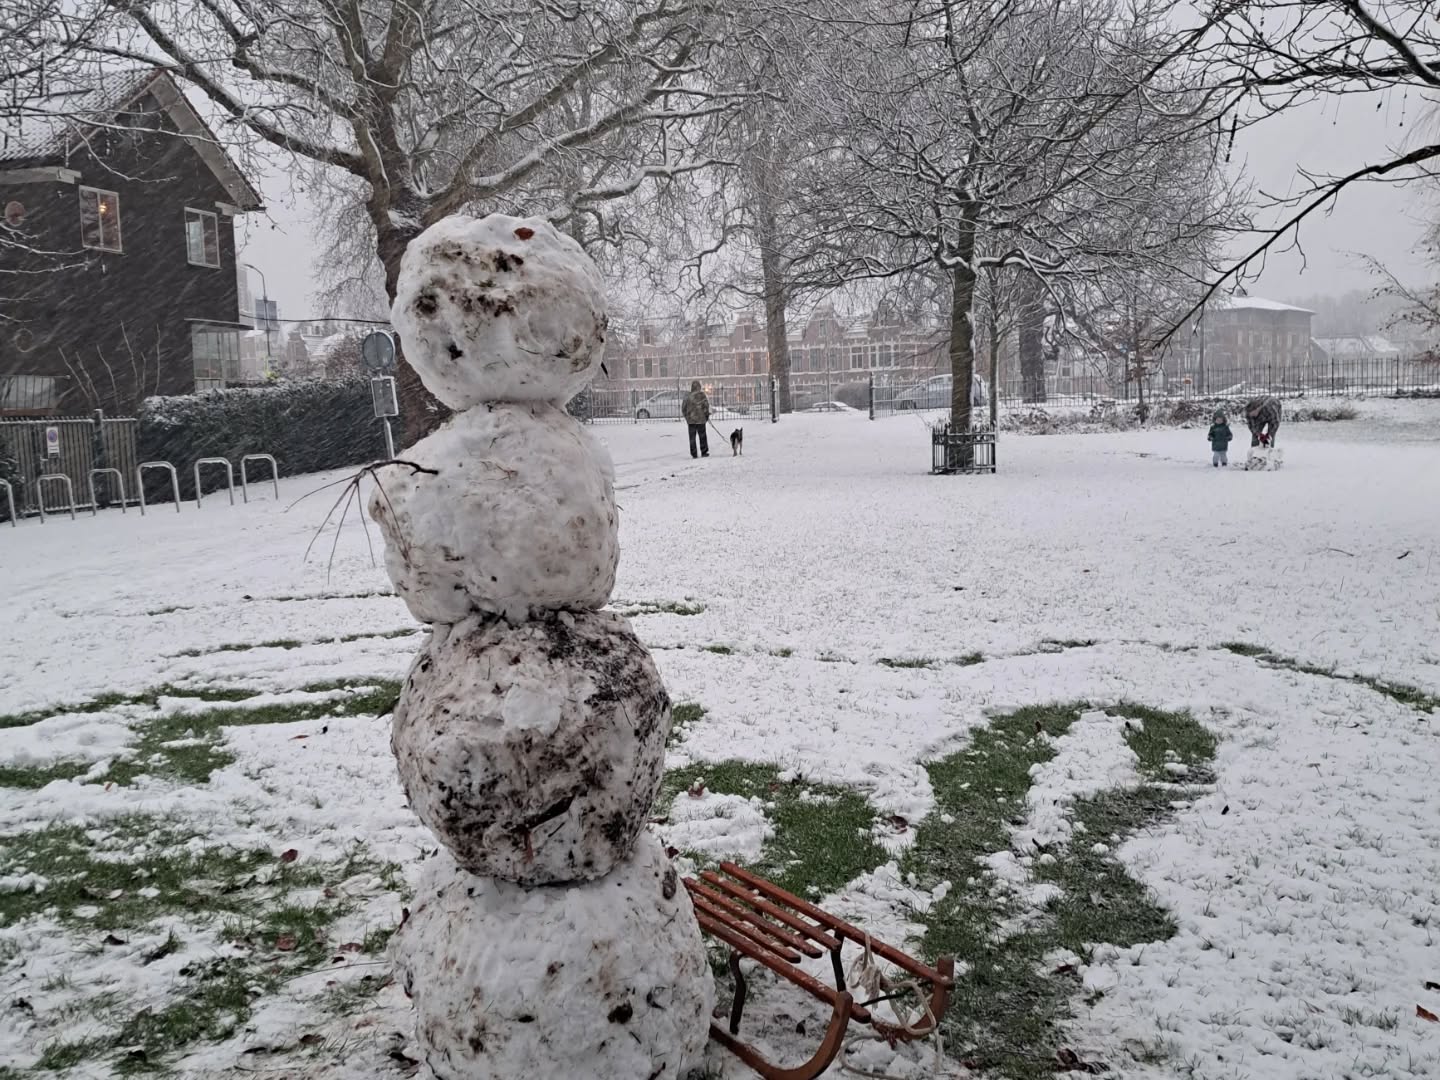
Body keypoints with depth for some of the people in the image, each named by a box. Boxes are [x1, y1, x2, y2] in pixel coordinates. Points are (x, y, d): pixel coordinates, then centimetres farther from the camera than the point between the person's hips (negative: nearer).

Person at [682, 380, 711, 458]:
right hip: (700, 419, -2)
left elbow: (683, 408, 8)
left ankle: (694, 454, 2)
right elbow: (706, 406, -9)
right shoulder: (701, 395, -7)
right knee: (702, 436, 9)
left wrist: (687, 417, 18)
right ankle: (704, 452, 13)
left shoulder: (687, 396, 4)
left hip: (690, 420, 3)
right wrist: (707, 415, 5)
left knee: (692, 437, 5)